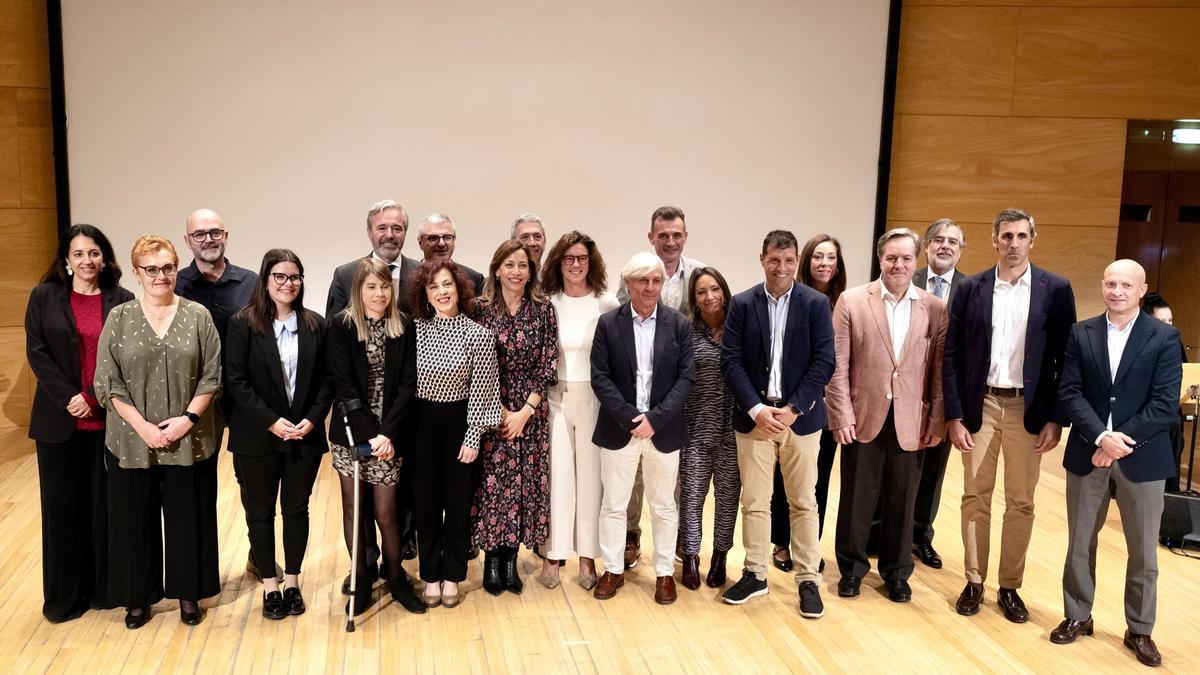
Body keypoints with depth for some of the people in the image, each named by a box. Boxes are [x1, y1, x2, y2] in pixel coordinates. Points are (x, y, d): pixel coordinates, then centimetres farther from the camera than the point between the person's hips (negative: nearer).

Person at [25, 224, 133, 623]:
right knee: (62, 505, 7)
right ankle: (64, 594, 18)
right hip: (59, 420, 0)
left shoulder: (122, 301, 2)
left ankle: (103, 587, 20)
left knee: (104, 502, 7)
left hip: (107, 420, 0)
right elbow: (36, 352, -2)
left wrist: (92, 397, -13)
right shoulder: (44, 297, 3)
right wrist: (68, 399, -12)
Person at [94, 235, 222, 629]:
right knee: (136, 518, 9)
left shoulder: (198, 316, 1)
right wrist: (142, 426, -11)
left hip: (190, 440, 0)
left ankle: (187, 593, 24)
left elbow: (211, 376, 0)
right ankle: (139, 596, 25)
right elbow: (108, 383, -2)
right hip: (132, 441, 0)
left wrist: (189, 417, -12)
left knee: (188, 517, 8)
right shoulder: (119, 318, 1)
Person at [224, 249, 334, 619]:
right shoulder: (243, 323, -5)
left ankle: (292, 582, 24)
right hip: (257, 436, -2)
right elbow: (236, 381, -9)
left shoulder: (315, 324, 3)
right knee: (260, 512, 8)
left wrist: (312, 418, -9)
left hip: (305, 435, 2)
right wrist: (272, 422, -15)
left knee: (297, 509, 11)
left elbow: (326, 379, 4)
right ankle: (269, 585, 21)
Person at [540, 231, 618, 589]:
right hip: (555, 397, 1)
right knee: (557, 474, 4)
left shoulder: (607, 304, -3)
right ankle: (553, 553, 15)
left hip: (594, 397, -1)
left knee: (591, 474, 6)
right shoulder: (547, 304, 1)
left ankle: (587, 556, 17)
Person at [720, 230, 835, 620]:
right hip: (754, 416, 1)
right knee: (754, 501, 8)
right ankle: (755, 574, 21)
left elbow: (824, 362, -6)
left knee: (804, 501, 7)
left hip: (800, 416, -1)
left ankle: (808, 579, 18)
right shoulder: (742, 304, 1)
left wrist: (793, 409, -12)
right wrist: (757, 409, -12)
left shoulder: (816, 303, -1)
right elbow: (730, 361, -3)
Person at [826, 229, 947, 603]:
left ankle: (896, 572, 29)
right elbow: (837, 364, -4)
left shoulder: (935, 309, 3)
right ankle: (852, 568, 27)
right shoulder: (852, 301, -2)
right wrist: (842, 414, -9)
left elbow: (940, 370, 3)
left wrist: (937, 420, -1)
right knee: (857, 498, 9)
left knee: (902, 500, 11)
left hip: (911, 422, 1)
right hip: (863, 417, -1)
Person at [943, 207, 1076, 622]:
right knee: (975, 496, 8)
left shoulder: (1055, 290, -1)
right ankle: (974, 582, 21)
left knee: (1020, 503, 8)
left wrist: (1056, 418, -5)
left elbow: (1065, 359, 0)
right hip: (980, 406, 1)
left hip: (1028, 409, 0)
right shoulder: (970, 289, 0)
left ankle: (1010, 587, 20)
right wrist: (954, 415, -5)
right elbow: (951, 356, 0)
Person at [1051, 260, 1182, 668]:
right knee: (1080, 543, 12)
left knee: (1143, 551, 9)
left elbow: (1165, 405, -11)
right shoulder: (1081, 334, 2)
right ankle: (1078, 616, 28)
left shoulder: (1165, 338, -4)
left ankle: (1139, 630, 25)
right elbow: (1069, 392, -5)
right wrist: (1100, 436, -18)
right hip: (1087, 453, 2)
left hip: (1142, 457, -2)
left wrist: (1120, 441, -18)